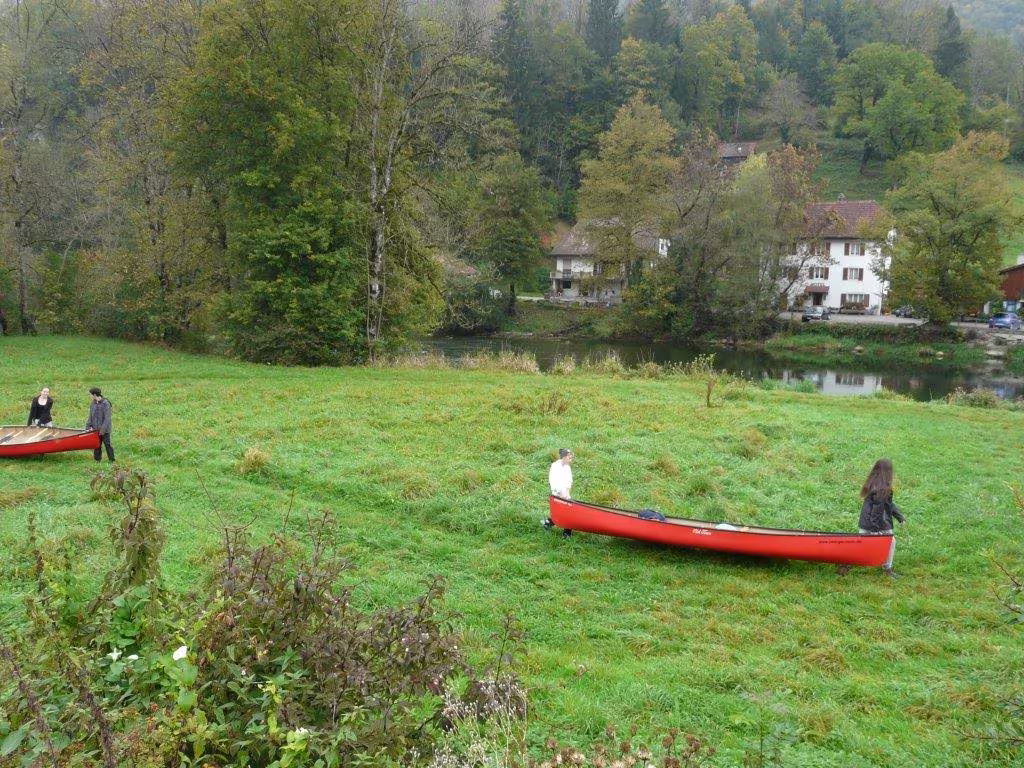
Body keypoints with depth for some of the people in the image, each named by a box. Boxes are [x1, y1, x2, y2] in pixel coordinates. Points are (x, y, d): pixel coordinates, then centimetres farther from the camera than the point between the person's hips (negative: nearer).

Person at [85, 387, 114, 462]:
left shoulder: (105, 404, -16)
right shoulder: (93, 403, 5)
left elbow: (107, 418, -17)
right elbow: (91, 416, 12)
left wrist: (103, 429, -19)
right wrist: (89, 426, 3)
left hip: (104, 430, -7)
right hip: (96, 429, 7)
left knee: (107, 444, 0)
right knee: (97, 445, 13)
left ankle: (112, 460, 8)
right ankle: (97, 460, 22)